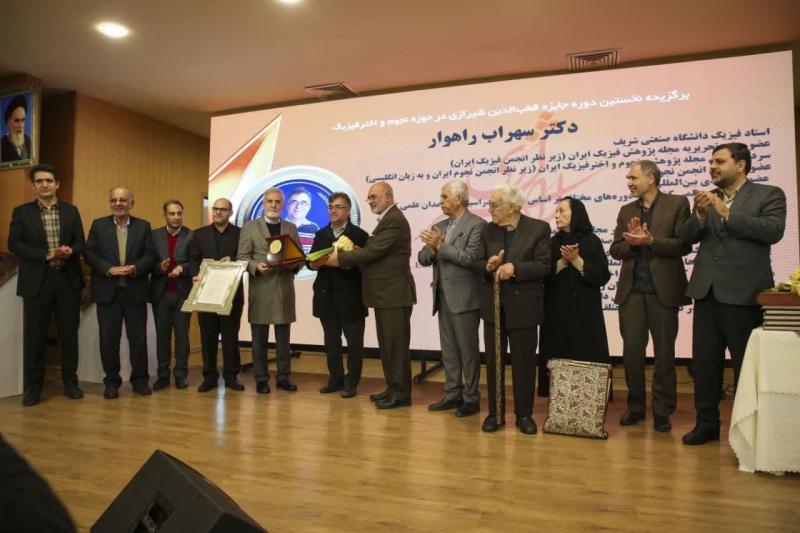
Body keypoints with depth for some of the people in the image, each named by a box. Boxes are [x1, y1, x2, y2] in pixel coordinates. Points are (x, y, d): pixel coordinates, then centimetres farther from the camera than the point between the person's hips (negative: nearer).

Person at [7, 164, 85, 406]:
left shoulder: (71, 211, 9)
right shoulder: (22, 212, 3)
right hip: (37, 281, -1)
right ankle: (33, 386, 15)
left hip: (68, 280, 2)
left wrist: (70, 251, -16)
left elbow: (81, 243, 6)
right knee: (34, 336, 4)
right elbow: (14, 244, -5)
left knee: (69, 333, 7)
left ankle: (70, 382, 18)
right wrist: (46, 255, -16)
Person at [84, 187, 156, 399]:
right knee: (108, 338, 4)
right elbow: (89, 253, 0)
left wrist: (135, 268, -17)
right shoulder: (98, 225, 7)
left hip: (135, 291, 0)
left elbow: (150, 255, 1)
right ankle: (111, 381, 17)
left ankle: (140, 380, 16)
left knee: (139, 338, 4)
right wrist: (109, 269, -15)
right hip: (107, 291, 0)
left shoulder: (143, 226, 7)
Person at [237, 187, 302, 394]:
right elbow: (242, 257, -1)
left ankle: (283, 377, 17)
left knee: (283, 336, 8)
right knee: (259, 337, 4)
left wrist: (294, 264, -12)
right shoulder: (250, 227, 5)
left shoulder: (291, 228, 13)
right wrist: (256, 266, -19)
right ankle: (261, 379, 13)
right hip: (260, 289, -2)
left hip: (285, 289, 2)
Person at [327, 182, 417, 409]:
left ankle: (401, 393, 5)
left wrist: (340, 258, -12)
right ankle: (393, 388, 23)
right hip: (386, 293, 10)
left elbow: (372, 252, -20)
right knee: (388, 344, 14)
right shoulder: (387, 220, 18)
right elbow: (373, 252, 15)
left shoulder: (395, 220, -14)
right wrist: (346, 256, 1)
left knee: (396, 344, -4)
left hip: (394, 293, -10)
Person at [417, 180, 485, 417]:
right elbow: (423, 258, 10)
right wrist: (431, 249, -11)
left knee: (468, 350, 3)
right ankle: (453, 394, 25)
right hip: (443, 297, 7)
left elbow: (470, 258, -20)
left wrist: (440, 245, -17)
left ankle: (471, 398, 14)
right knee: (448, 349, 14)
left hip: (464, 298, -7)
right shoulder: (438, 227, 13)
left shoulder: (477, 224, -9)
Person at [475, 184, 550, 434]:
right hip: (493, 305, 4)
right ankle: (495, 413, 22)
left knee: (524, 362, 6)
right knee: (493, 362, 9)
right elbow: (478, 263, 6)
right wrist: (488, 265, -16)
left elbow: (544, 265, -11)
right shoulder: (487, 230, 7)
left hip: (523, 305, -3)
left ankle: (524, 414, 21)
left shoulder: (539, 228, -5)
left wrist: (514, 268, -23)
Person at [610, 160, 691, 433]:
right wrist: (632, 243, -12)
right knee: (631, 351, 6)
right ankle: (635, 407, 19)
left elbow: (684, 245, -7)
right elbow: (616, 250, 8)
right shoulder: (626, 211, 13)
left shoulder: (677, 203, 1)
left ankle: (662, 411, 18)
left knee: (664, 353, 6)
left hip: (663, 290, -3)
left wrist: (650, 241, -18)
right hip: (631, 290, 3)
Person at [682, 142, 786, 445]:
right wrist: (701, 214, -14)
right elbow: (688, 237, 4)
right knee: (704, 361, 7)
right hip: (707, 290, 4)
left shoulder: (769, 195, 2)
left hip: (743, 292, -4)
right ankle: (707, 423, 18)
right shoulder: (707, 199, 14)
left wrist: (726, 213, -16)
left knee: (746, 363, 5)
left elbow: (773, 231, -15)